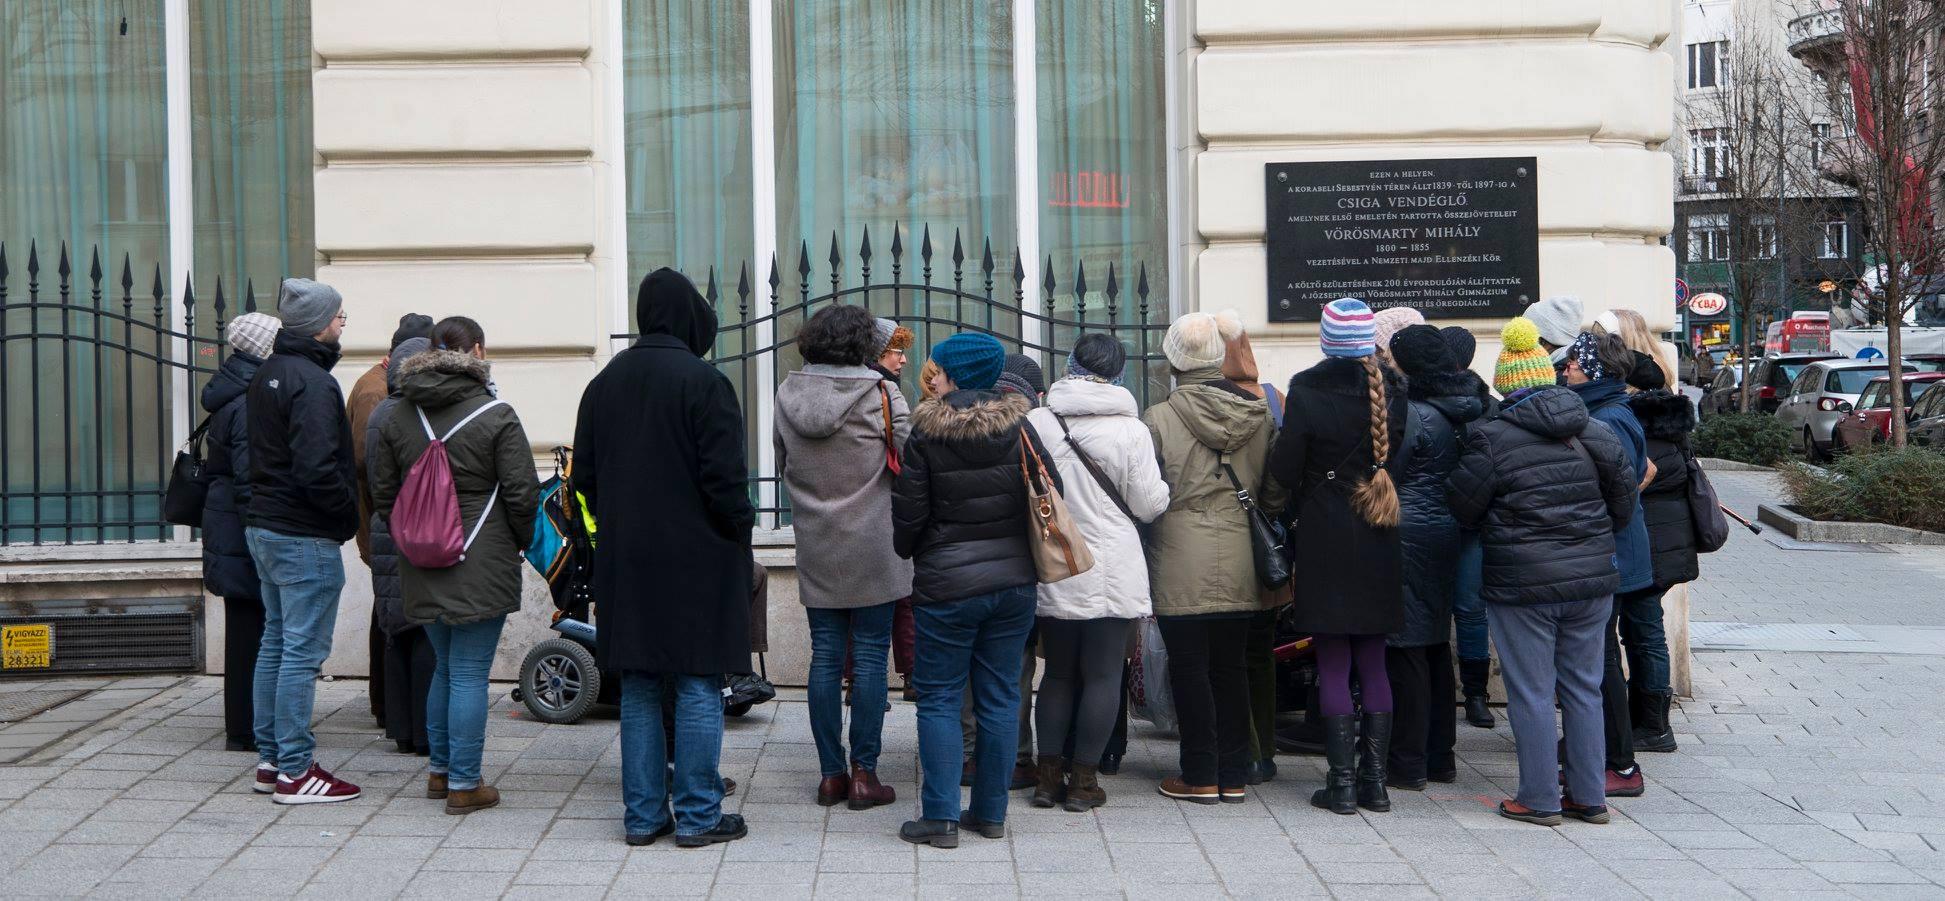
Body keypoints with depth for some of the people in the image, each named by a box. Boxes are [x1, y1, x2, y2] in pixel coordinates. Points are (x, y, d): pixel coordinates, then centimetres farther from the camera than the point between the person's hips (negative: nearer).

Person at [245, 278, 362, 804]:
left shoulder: (266, 375, 14)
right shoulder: (311, 382, -18)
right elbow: (318, 469, -25)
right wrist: (349, 514, -11)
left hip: (263, 527, 10)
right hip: (306, 538, -10)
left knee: (275, 642, 15)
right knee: (303, 651, -6)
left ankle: (269, 760, 22)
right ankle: (294, 772, -3)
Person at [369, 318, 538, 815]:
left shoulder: (396, 416, 7)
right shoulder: (495, 415, -10)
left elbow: (383, 497, 11)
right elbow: (522, 495, -9)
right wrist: (519, 543, 7)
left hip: (421, 569, 5)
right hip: (481, 567, -5)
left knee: (445, 667, 19)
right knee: (470, 674, -1)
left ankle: (440, 771, 27)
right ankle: (464, 784, 4)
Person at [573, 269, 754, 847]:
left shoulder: (604, 383, 8)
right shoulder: (703, 382, -12)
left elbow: (584, 474, 12)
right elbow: (724, 474, -15)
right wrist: (741, 531, -1)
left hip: (625, 561, 6)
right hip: (697, 560, -6)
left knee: (639, 689, 10)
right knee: (698, 688, 2)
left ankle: (642, 815, 14)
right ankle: (698, 816, 5)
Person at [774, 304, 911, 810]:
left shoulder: (787, 395, 2)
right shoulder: (881, 396, -12)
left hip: (815, 552, 4)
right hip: (872, 551, -4)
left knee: (825, 656, 8)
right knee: (870, 657, 3)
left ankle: (831, 773, 12)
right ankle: (863, 773, 5)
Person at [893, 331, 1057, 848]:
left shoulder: (925, 435, -9)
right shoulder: (1017, 427, 0)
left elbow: (908, 511, -6)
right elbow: (1051, 491, 4)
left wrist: (905, 551, 14)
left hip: (947, 585, -4)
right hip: (1014, 581, 4)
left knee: (938, 699, 4)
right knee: (1000, 697, 9)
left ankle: (939, 818, 1)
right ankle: (991, 813, 15)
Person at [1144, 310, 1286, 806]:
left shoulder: (1159, 419, -10)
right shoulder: (1259, 416, 3)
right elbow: (1275, 494, 8)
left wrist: (1141, 577, 6)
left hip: (1182, 569, -4)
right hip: (1240, 569, 4)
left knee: (1189, 667, 5)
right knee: (1231, 667, 13)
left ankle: (1200, 776, 9)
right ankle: (1235, 775, 18)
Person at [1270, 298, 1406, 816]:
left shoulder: (1308, 390, -11)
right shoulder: (1393, 389, 1)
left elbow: (1284, 470, -8)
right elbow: (1408, 459, 5)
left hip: (1325, 540, -4)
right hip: (1379, 543, 4)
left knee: (1333, 665, 2)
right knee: (1374, 664, 11)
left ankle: (1342, 782, 2)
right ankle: (1375, 780, 13)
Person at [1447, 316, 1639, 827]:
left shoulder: (1493, 439, -12)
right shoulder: (1594, 430, 3)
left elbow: (1462, 507, -4)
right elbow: (1624, 496, 10)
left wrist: (1493, 532, 17)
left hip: (1522, 583, -5)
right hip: (1592, 577, 5)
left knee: (1532, 693, 3)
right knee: (1583, 687, 13)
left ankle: (1539, 799, 8)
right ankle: (1589, 797, 18)